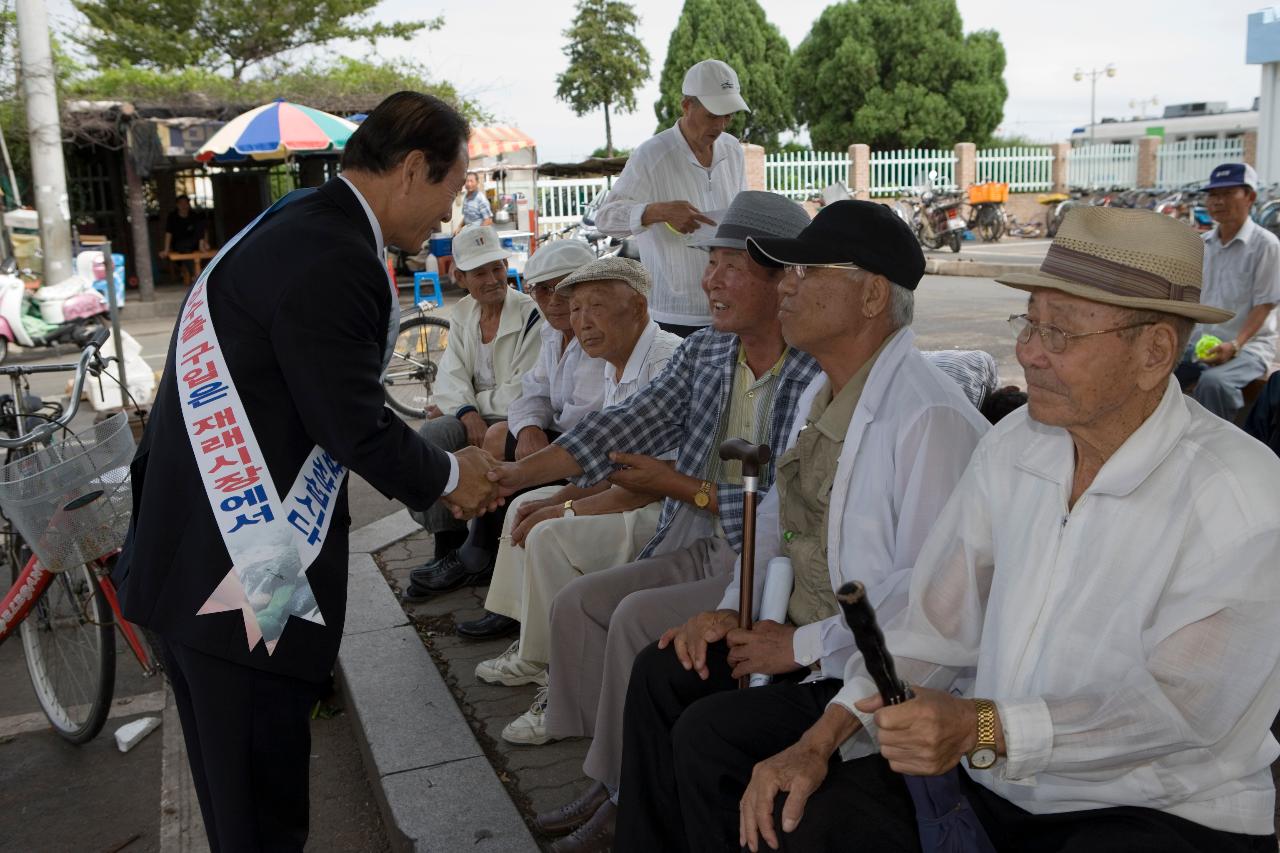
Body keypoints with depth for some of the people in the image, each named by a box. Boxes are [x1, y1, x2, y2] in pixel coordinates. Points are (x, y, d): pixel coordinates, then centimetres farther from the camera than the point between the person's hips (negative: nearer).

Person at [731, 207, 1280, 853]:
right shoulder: (1012, 445, 0)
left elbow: (1179, 708, -21)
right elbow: (939, 623, 0)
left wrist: (982, 729, -33)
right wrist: (820, 740, -10)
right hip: (992, 781, 4)